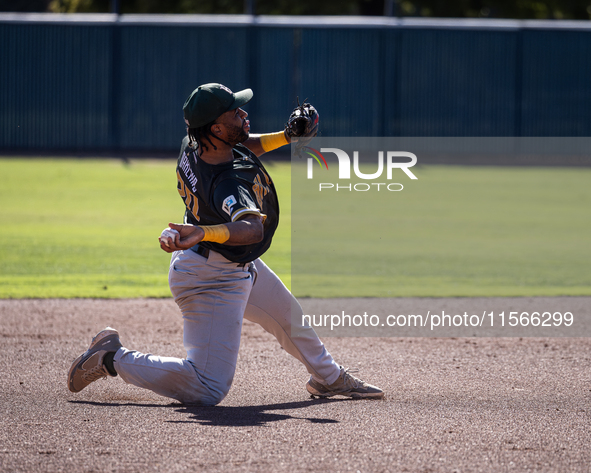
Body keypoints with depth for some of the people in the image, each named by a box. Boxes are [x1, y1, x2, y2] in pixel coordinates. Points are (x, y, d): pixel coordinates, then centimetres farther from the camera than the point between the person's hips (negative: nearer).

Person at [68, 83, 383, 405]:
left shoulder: (194, 145, -11)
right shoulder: (227, 182, -37)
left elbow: (242, 147, 12)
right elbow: (253, 228, -56)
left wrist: (285, 137, -3)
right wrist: (202, 233, -73)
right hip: (212, 279, -10)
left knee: (290, 318, 29)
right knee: (209, 390, -11)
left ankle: (328, 379, 55)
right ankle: (113, 358, 1)